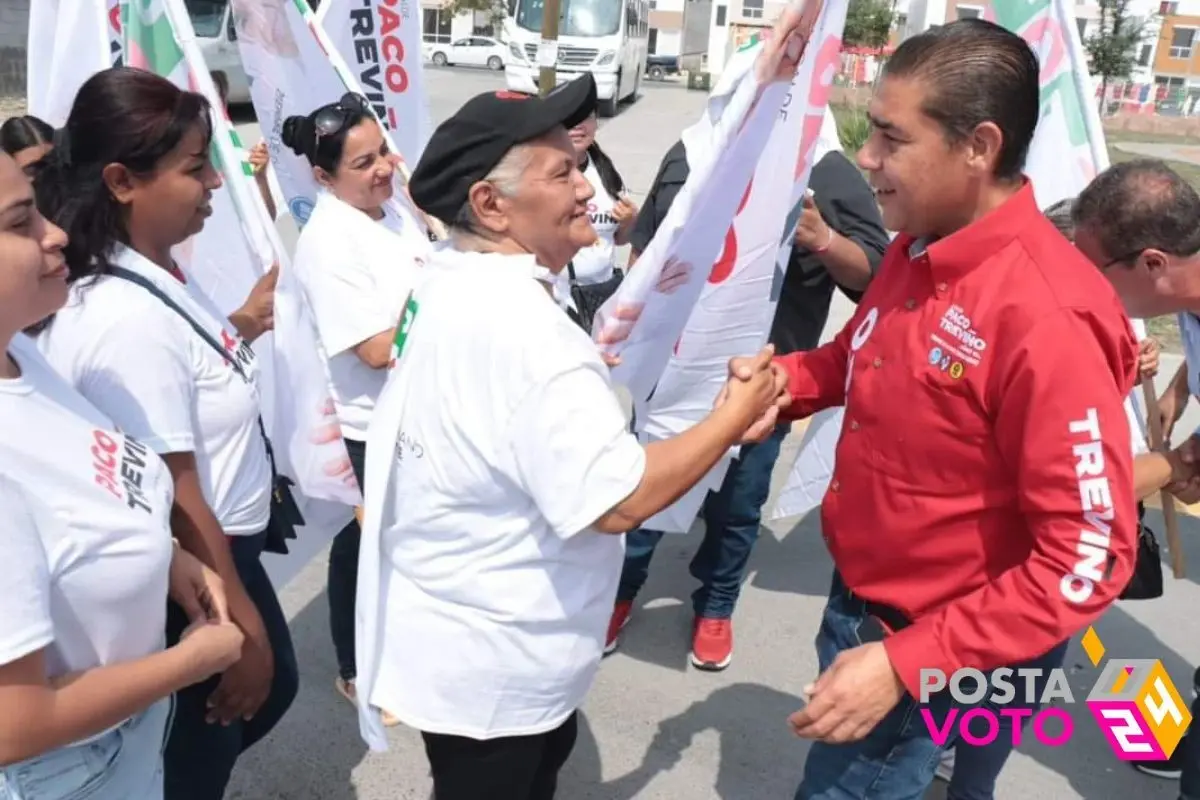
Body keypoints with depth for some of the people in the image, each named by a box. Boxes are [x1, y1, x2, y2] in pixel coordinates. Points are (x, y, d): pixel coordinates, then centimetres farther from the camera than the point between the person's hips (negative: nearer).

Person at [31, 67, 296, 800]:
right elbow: (175, 503, -26)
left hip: (226, 547, 9)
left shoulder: (163, 273, -1)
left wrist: (243, 326, 5)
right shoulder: (127, 320, -30)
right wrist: (240, 626, -18)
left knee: (275, 686, 28)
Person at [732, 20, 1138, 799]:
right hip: (857, 601, 8)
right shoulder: (916, 251, -4)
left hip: (942, 657, -8)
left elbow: (1090, 558, -26)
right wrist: (779, 381, -5)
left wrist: (906, 662, -26)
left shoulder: (1047, 319, -29)